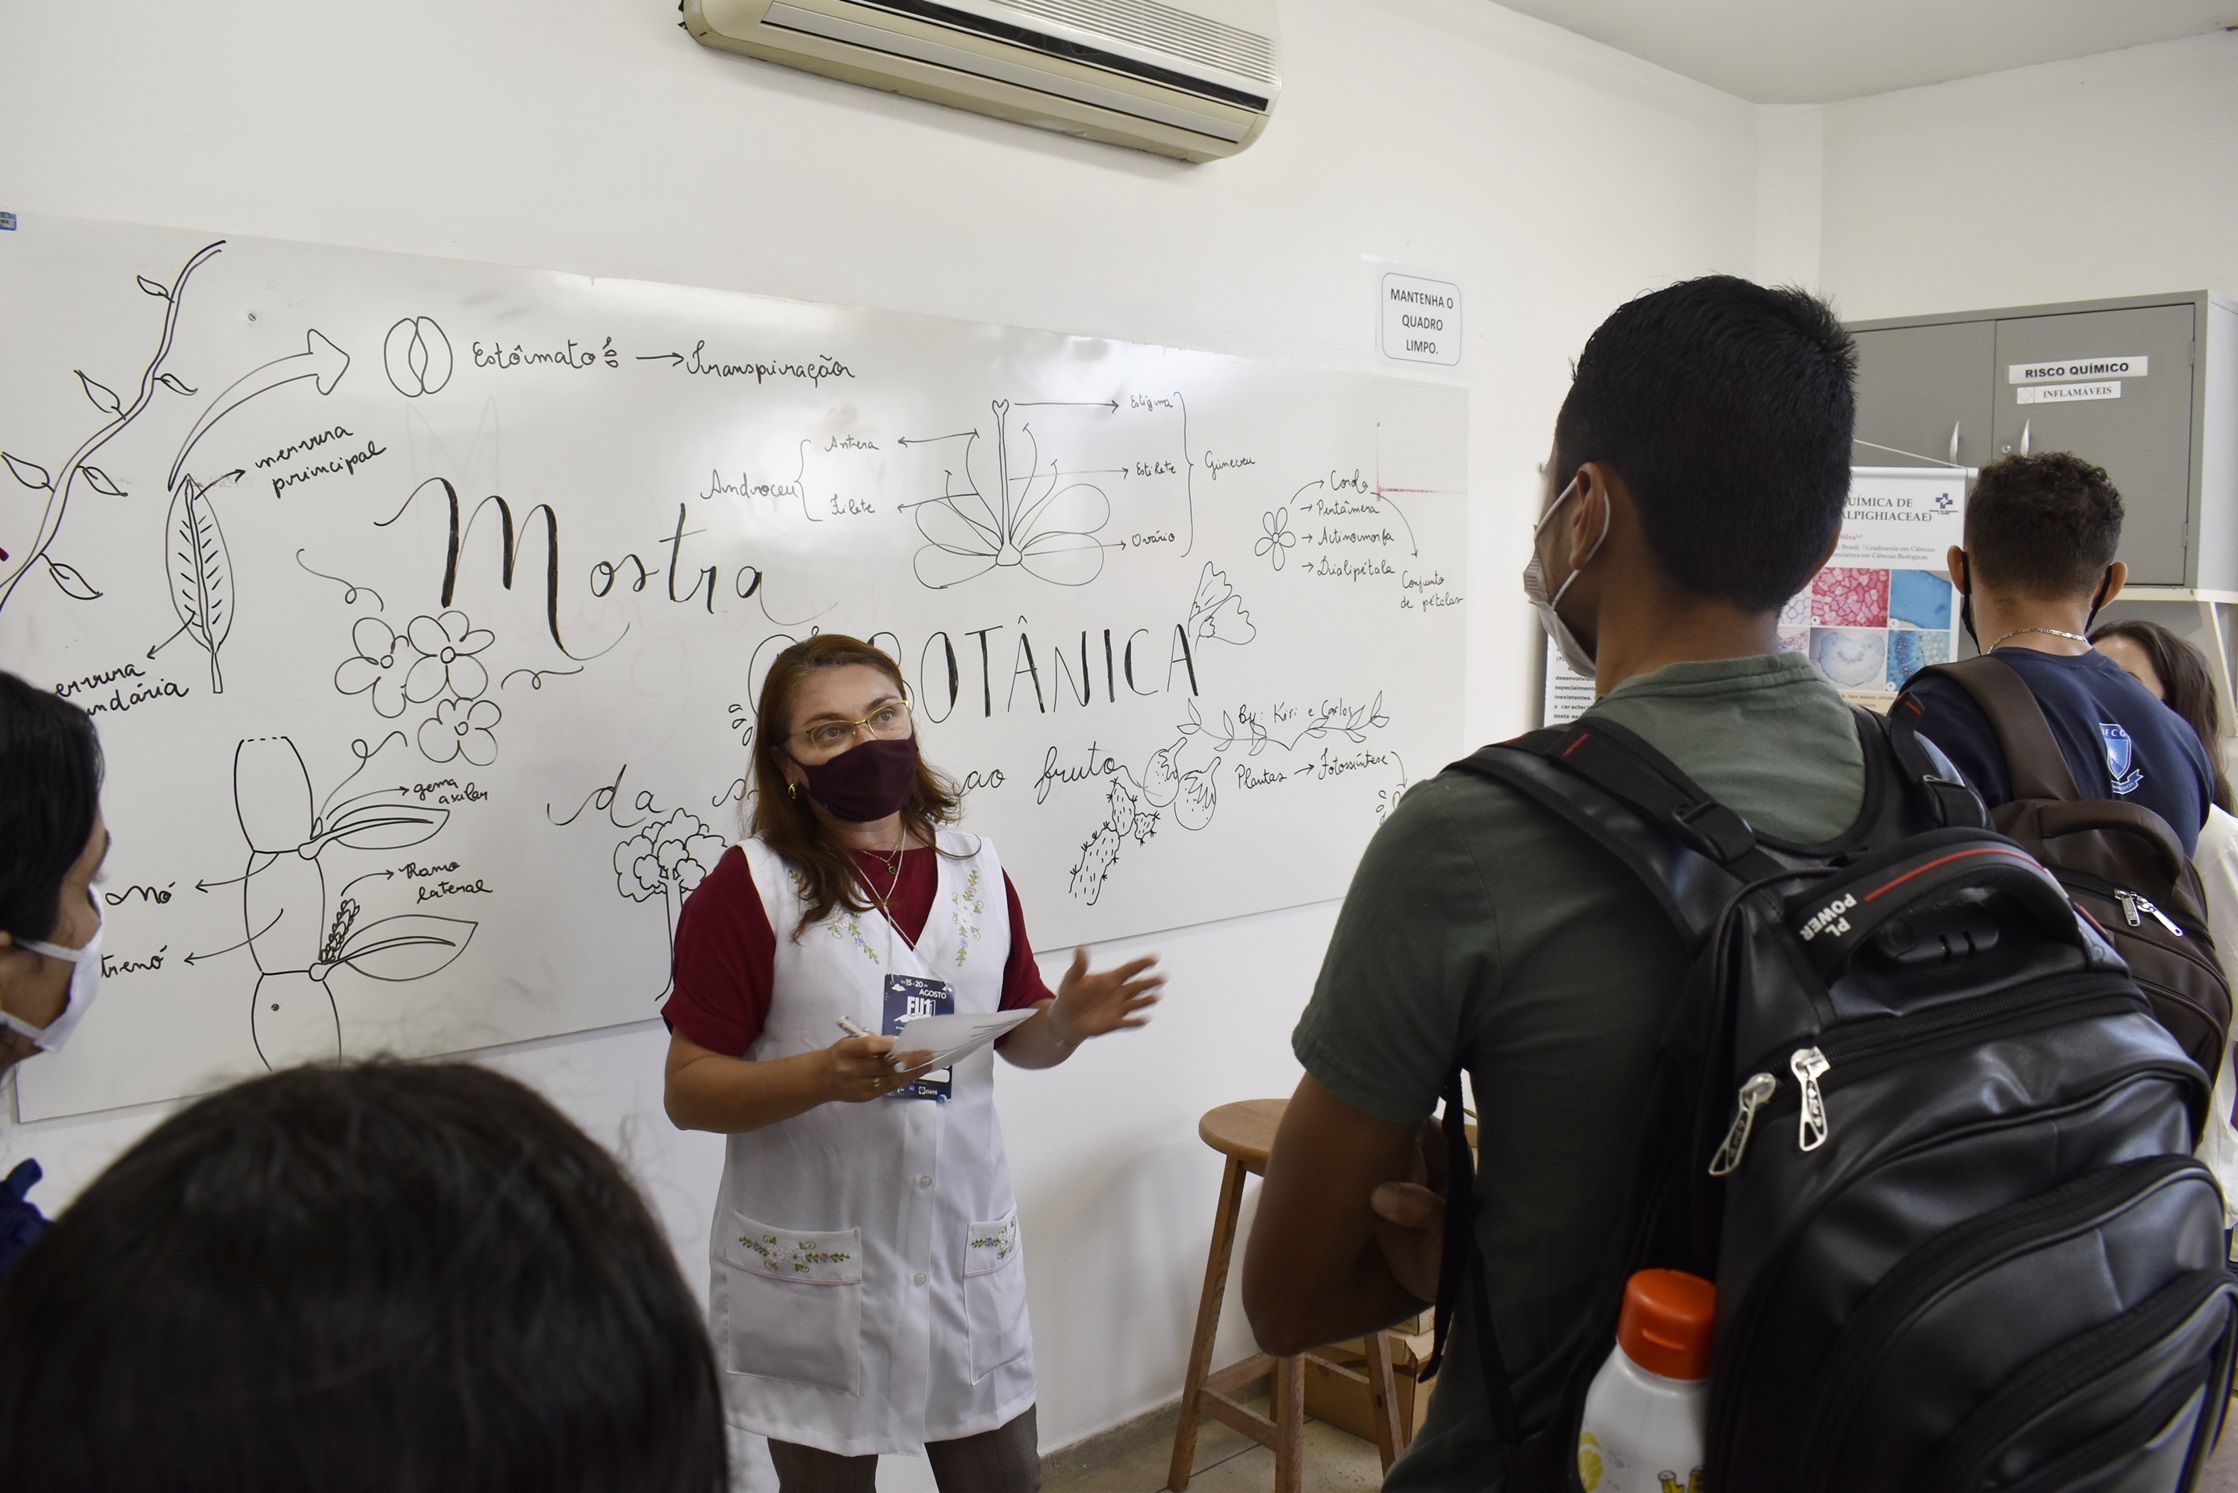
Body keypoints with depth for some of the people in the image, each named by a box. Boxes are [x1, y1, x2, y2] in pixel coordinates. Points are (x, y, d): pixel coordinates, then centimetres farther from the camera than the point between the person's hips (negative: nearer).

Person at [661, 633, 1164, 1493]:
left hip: (967, 1249, 4)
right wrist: (822, 1078, -27)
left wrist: (1067, 1021, -8)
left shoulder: (977, 872, 5)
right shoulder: (748, 890, -10)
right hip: (813, 1270, -3)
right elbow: (687, 1091, -11)